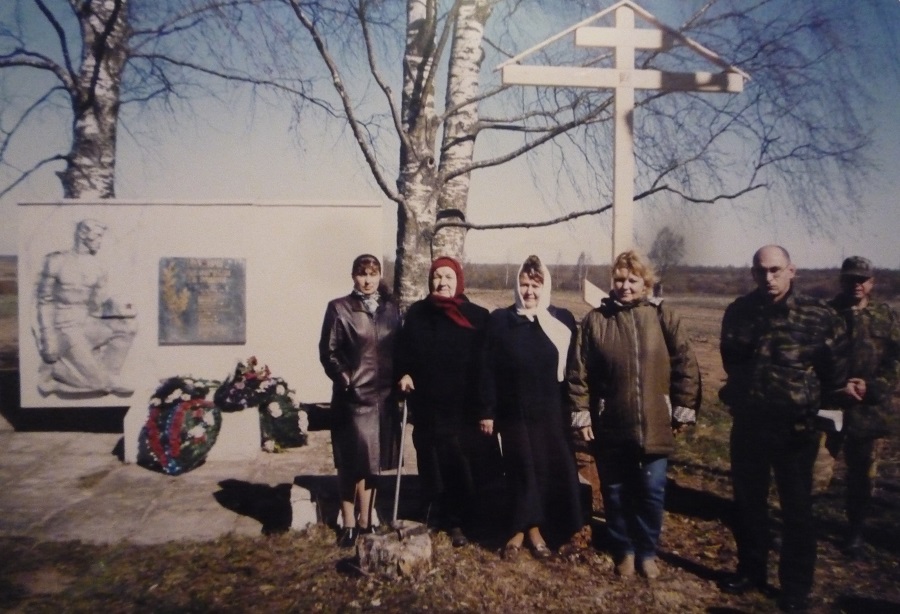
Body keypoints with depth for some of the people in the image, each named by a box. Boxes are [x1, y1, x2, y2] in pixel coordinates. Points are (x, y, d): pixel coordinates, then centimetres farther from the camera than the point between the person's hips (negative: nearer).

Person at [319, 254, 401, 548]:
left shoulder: (391, 308, 9)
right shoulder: (339, 308, -2)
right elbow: (327, 351, -3)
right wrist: (344, 379, -12)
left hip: (383, 395, 4)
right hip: (353, 396, -4)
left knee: (373, 460, 13)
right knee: (352, 462, 4)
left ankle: (365, 520, 26)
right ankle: (349, 523, 18)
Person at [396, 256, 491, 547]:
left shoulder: (478, 316, 1)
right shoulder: (417, 313, 7)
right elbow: (404, 351, 12)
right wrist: (404, 374, -8)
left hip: (465, 405, -1)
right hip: (428, 405, 2)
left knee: (465, 464, -1)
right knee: (437, 464, 6)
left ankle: (459, 520, 15)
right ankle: (451, 520, 22)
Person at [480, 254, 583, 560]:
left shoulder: (563, 320, 1)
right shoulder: (499, 320, -2)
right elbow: (489, 370, -2)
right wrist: (487, 412, -5)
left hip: (552, 412, 1)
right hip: (513, 412, -1)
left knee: (551, 469, 6)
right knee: (521, 470, 7)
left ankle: (535, 529, 23)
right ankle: (521, 529, 23)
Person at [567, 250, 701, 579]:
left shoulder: (663, 315, -3)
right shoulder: (595, 319, -3)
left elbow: (685, 363, -2)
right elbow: (579, 370, -2)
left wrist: (684, 409, -3)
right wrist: (581, 412, -4)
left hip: (654, 424, 0)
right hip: (610, 426, 1)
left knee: (651, 492, 10)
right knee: (615, 492, 13)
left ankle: (647, 550, 31)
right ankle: (624, 549, 32)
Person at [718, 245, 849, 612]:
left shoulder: (819, 316, -9)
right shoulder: (739, 311, -1)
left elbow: (835, 375, 0)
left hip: (795, 429, -3)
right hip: (748, 424, 3)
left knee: (797, 510, 9)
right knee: (747, 502, 15)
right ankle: (750, 570, 34)